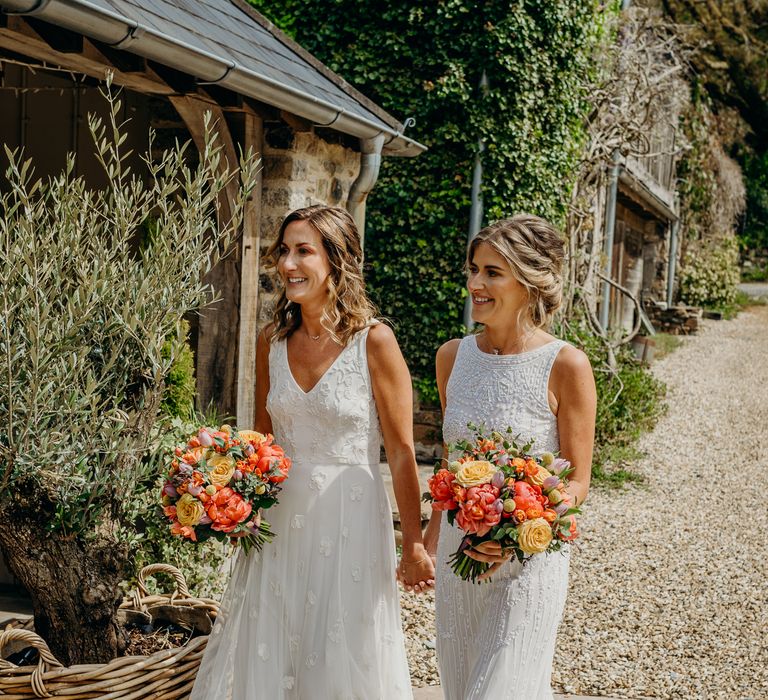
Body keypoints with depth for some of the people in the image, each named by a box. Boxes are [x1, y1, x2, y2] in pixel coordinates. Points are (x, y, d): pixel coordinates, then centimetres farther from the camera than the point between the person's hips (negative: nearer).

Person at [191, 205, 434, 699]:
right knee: (267, 659, 13)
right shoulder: (272, 342, 2)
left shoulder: (374, 341, -12)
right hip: (280, 519, 4)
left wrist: (413, 543, -8)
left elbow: (401, 451, -9)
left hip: (350, 522, -4)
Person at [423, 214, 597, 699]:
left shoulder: (565, 366, -13)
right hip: (457, 555, 5)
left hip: (528, 562, -5)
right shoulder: (453, 356, 3)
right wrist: (428, 544, 17)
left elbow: (576, 482, -9)